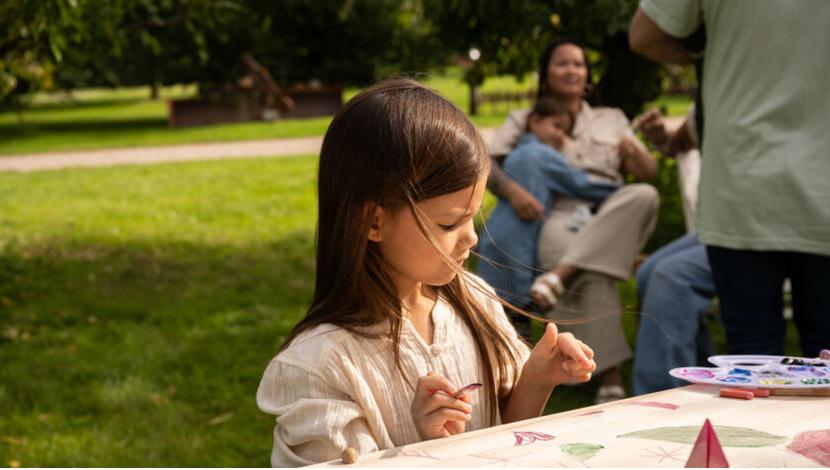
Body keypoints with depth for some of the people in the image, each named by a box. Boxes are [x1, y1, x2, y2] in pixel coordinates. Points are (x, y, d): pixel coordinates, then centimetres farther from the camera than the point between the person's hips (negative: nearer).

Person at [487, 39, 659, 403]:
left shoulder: (612, 118, 29)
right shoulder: (523, 120, 23)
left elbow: (649, 172, 18)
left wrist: (636, 154, -8)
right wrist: (511, 189, -16)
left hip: (611, 219, 3)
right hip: (558, 217, -3)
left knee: (644, 195, -34)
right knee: (592, 277, -38)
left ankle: (560, 274, -42)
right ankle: (611, 380, -43)